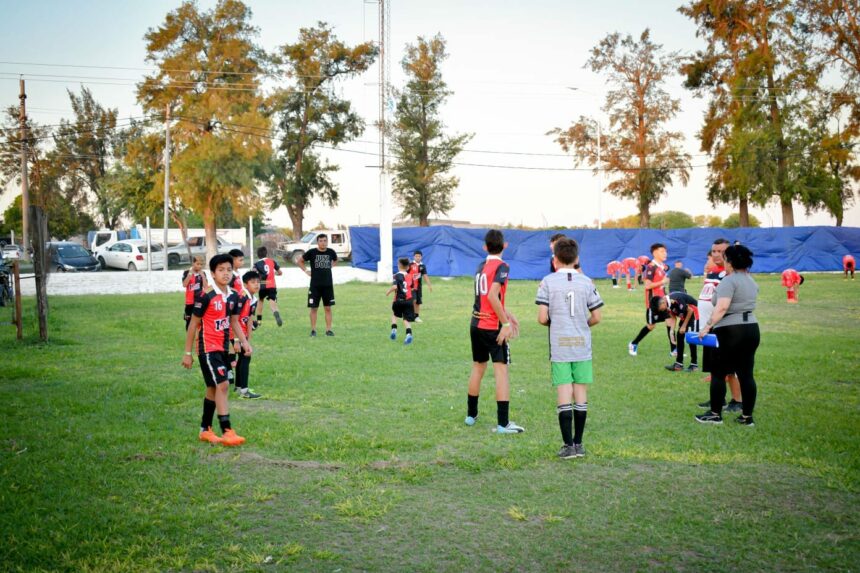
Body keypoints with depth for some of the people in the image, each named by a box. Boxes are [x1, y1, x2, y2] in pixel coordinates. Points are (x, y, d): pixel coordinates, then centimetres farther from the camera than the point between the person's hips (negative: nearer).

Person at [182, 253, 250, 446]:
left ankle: (205, 430, 26)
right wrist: (187, 353, -7)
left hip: (224, 348, 7)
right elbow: (193, 324, -10)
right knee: (222, 385, -15)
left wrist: (244, 342, 1)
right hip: (208, 348, -7)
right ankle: (227, 432, -14)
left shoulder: (233, 296, 4)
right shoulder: (206, 296, -16)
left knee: (213, 388, 14)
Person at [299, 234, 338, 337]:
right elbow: (299, 261, 7)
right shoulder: (312, 252, -5)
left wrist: (330, 267, 9)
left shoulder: (331, 252, 2)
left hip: (328, 285, 2)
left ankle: (328, 329, 10)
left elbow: (335, 260, 25)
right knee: (314, 308, 2)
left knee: (328, 308, 4)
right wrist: (306, 271, -2)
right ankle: (313, 330, 10)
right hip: (315, 285, -2)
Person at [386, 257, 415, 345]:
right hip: (409, 300, 3)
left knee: (394, 314, 26)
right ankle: (409, 334, -20)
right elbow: (412, 288, 15)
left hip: (399, 300, -3)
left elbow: (394, 286, -22)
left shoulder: (397, 275, -8)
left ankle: (394, 329, 12)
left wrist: (388, 291, -4)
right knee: (406, 319, 3)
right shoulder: (410, 276, 7)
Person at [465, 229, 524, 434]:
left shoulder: (481, 267, 10)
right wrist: (506, 324, -19)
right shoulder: (502, 267, -12)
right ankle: (503, 423, -10)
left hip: (476, 324, 7)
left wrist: (507, 315, 23)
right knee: (501, 370, -6)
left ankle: (471, 414, 30)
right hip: (493, 327, -7)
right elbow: (492, 296, -23)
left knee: (478, 367, 19)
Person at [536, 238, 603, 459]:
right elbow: (596, 317, 2)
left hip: (559, 346, -2)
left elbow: (542, 318, -9)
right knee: (581, 394, 9)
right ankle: (578, 443, 14)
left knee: (564, 396, 0)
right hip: (583, 345, 2)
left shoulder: (548, 281, -4)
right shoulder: (586, 282, 2)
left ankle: (568, 445, -1)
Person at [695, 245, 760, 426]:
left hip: (730, 331, -8)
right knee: (746, 374, 8)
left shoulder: (729, 280, -13)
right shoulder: (751, 281, 14)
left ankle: (715, 414, 6)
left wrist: (708, 326, -24)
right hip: (752, 329, 8)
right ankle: (747, 416, 10)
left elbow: (722, 307, -24)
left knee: (718, 373, 2)